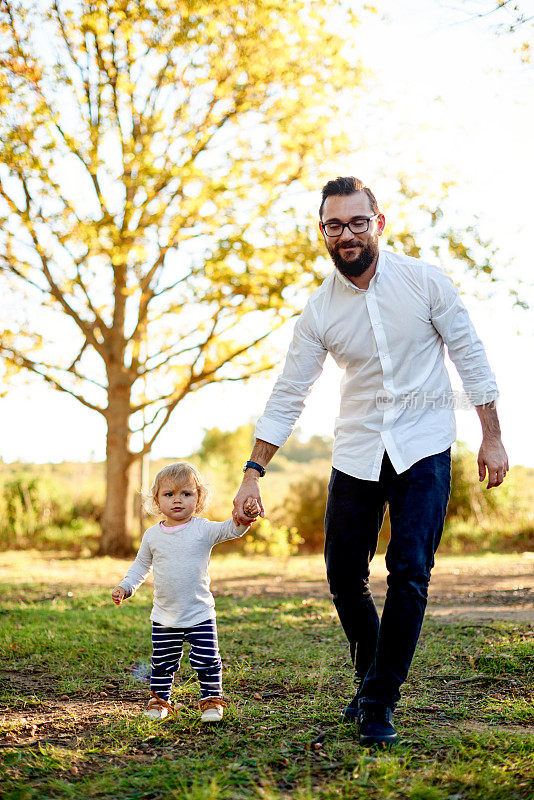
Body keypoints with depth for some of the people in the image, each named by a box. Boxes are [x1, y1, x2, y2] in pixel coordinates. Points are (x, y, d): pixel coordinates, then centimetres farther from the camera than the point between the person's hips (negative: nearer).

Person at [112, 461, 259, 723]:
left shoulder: (202, 530, -6)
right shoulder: (152, 535, 3)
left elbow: (230, 529, -22)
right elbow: (141, 565, 17)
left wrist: (243, 519, -43)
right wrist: (125, 587, 5)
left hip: (200, 615, -2)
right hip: (164, 617, 2)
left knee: (206, 661, -1)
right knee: (162, 663, 11)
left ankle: (211, 700, 16)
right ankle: (159, 700, 28)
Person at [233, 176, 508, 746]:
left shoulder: (424, 281, -6)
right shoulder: (318, 312, -2)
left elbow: (470, 357, 0)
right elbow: (287, 396, 2)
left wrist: (491, 438, -3)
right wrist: (253, 472, -3)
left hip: (424, 448, -2)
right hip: (357, 452, 3)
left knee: (409, 575, -11)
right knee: (344, 577, 4)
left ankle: (379, 702, 2)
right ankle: (373, 677, 29)